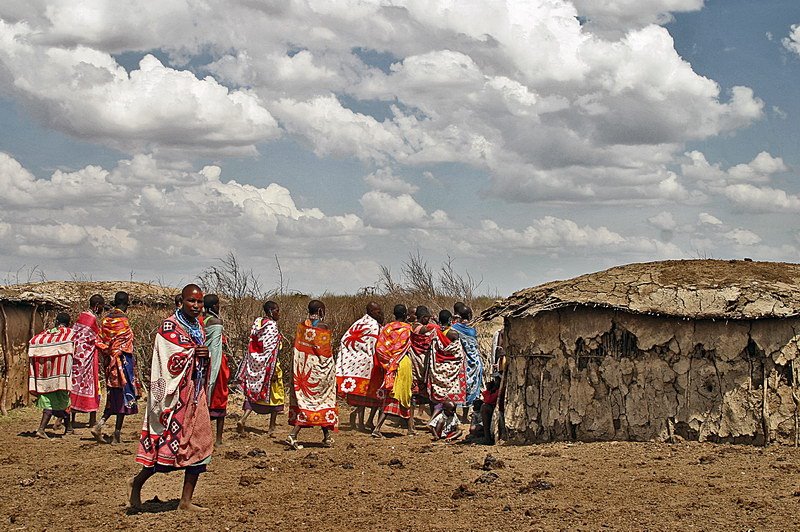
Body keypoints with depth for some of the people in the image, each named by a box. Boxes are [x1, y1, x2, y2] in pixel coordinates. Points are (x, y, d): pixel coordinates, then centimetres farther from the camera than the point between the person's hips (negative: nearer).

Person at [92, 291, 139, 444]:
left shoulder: (106, 319, 8)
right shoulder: (122, 320, -13)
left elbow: (100, 342, 8)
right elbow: (125, 342, -15)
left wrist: (108, 355, 14)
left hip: (109, 362, 7)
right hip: (123, 360, -7)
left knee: (113, 396, 15)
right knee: (124, 396, 1)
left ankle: (99, 425, -2)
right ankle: (117, 434, 2)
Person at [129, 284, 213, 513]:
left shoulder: (198, 327, 15)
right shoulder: (169, 327, -9)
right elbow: (168, 361, -15)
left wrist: (206, 356, 0)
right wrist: (193, 353, -16)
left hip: (195, 393, 8)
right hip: (175, 393, -8)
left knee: (199, 445, 3)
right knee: (169, 441, -6)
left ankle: (186, 500, 8)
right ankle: (136, 483, 17)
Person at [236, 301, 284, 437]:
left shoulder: (257, 323, 7)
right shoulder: (272, 325, -14)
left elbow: (251, 346, 11)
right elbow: (272, 350, -18)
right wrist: (273, 370, -17)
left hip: (254, 364, 6)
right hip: (267, 364, -6)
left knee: (253, 392, 12)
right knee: (275, 395, 8)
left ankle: (243, 419, -8)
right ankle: (272, 428, 13)